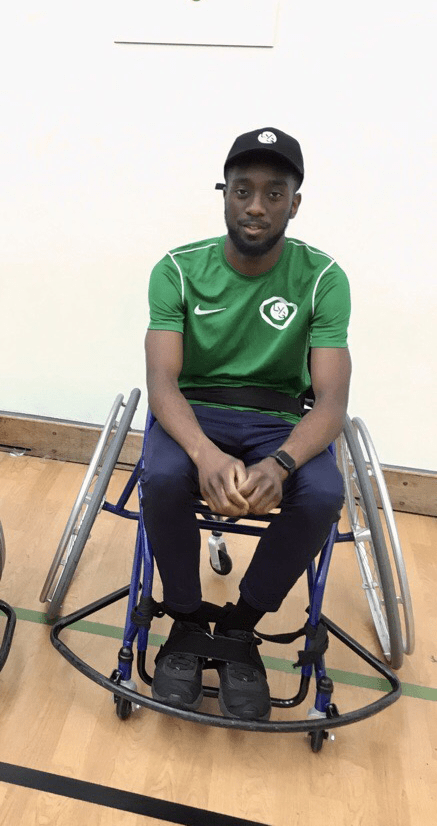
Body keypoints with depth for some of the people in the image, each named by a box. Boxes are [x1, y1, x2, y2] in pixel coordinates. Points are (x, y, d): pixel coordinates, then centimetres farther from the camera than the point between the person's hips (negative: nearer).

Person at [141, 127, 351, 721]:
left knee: (324, 495, -30)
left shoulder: (323, 278, -7)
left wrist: (279, 463, -36)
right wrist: (205, 453, -37)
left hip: (279, 420, 1)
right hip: (193, 412, 0)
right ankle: (187, 621, -2)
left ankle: (240, 626, -2)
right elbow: (162, 381, -15)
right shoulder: (179, 270, -6)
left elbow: (332, 400, -14)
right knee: (162, 478, -32)